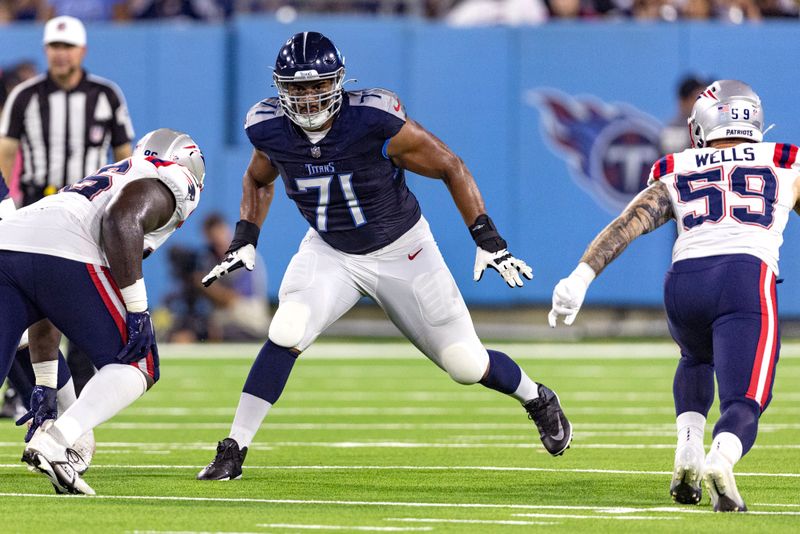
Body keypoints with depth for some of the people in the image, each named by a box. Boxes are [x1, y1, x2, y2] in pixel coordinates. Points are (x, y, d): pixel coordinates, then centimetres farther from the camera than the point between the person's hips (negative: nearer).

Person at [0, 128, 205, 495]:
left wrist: (45, 385, 38)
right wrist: (138, 310, -6)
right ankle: (53, 443, -14)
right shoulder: (169, 182, 17)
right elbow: (121, 220, -8)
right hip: (63, 255, -7)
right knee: (137, 367, 7)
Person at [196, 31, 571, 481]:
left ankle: (537, 399, 35)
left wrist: (488, 239, -20)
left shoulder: (375, 122, -30)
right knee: (286, 334, -24)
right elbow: (259, 180, 10)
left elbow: (450, 167, -18)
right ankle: (234, 450, -15)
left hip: (402, 252, -2)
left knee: (467, 365, 3)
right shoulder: (272, 130, -16)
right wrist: (245, 241, -2)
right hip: (330, 253, 2)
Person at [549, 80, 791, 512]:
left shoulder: (674, 177, 24)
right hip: (746, 281, -3)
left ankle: (688, 452, 12)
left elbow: (626, 225, 9)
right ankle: (721, 458, -39)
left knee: (696, 362, 35)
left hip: (683, 281, 3)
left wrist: (581, 277, -1)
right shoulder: (784, 167, 23)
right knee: (742, 406, -5)